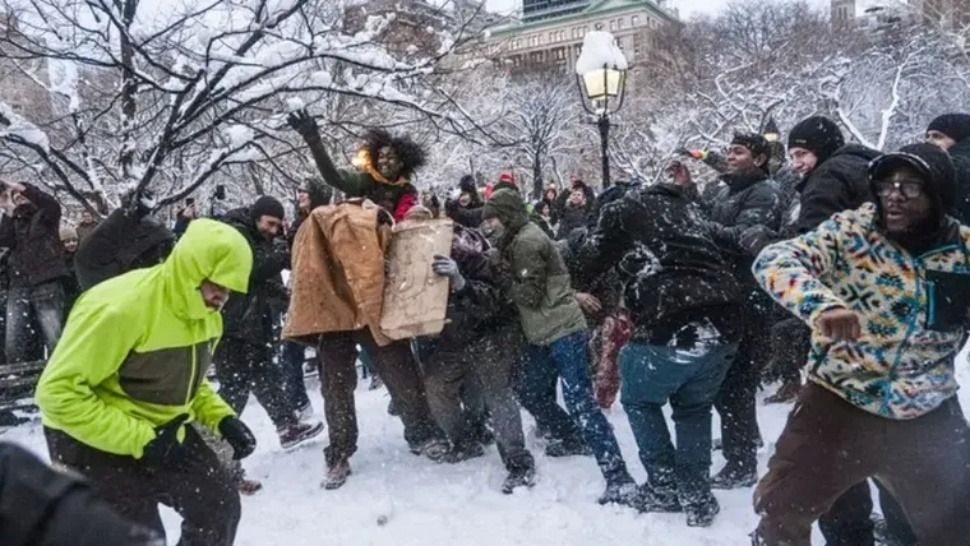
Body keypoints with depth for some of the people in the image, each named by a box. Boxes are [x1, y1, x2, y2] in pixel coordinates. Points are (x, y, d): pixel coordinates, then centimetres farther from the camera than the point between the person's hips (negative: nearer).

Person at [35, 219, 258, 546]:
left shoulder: (205, 314, -4)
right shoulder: (118, 308, -29)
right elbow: (58, 392, -27)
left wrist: (222, 418, -5)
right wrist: (140, 440, -28)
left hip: (162, 430, 7)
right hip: (91, 439, -7)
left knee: (219, 506, 7)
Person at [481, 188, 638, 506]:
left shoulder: (527, 241, -15)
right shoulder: (514, 242, 16)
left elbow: (530, 295, -18)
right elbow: (509, 284, 15)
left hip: (564, 332, -10)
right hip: (541, 336, 10)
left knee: (580, 402, -15)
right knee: (531, 394, 19)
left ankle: (619, 479, -13)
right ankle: (573, 437, 40)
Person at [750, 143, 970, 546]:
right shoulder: (851, 231, -13)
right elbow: (772, 260, -27)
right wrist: (820, 304, -44)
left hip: (928, 419, 3)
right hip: (837, 402, -2)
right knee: (781, 508, 6)